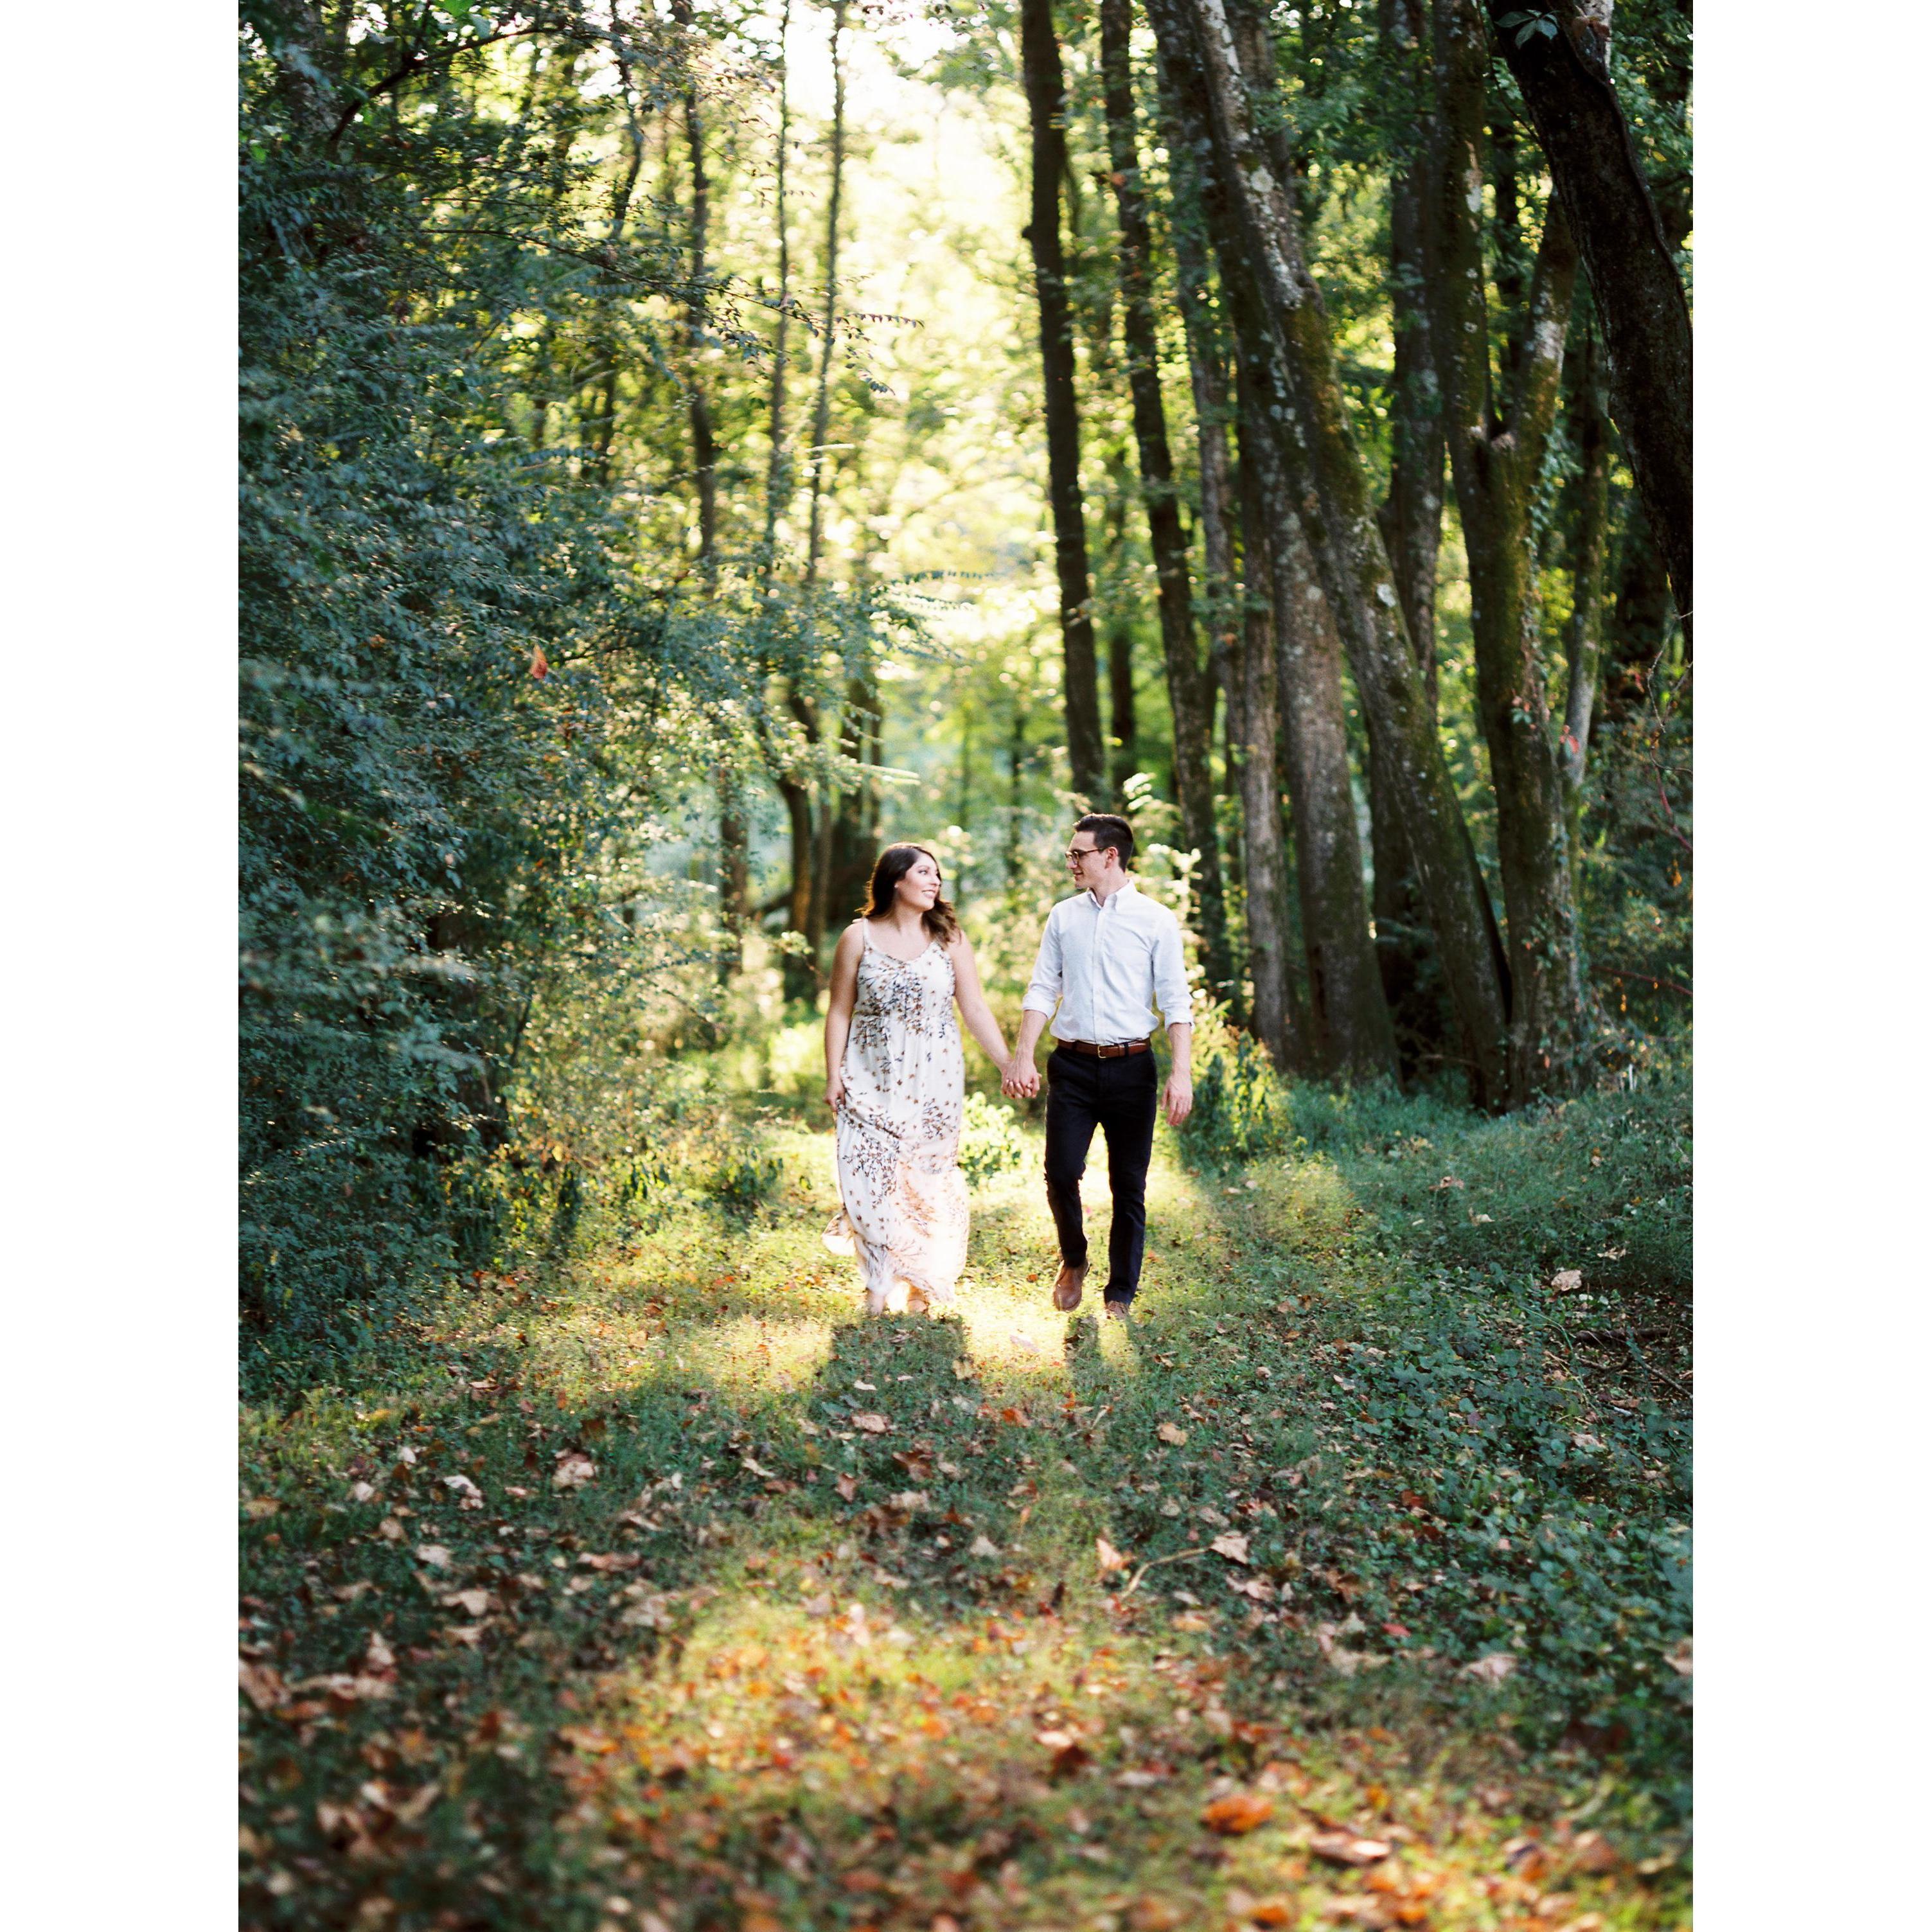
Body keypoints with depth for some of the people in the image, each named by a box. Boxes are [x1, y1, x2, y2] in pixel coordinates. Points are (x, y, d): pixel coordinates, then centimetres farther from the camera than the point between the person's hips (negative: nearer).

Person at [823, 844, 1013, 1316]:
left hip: (933, 1081, 1)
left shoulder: (949, 939, 2)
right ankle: (880, 1280, 8)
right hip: (873, 1080, -1)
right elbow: (840, 1011, 3)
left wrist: (1008, 1065, -7)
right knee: (870, 1175, -7)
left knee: (926, 1179, 3)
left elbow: (976, 1009, 1)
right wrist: (833, 1075, -3)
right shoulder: (859, 937, 0)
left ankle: (920, 1283, 16)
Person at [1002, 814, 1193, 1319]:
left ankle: (1120, 1295, 16)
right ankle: (1073, 1260, 22)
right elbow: (1042, 991, 9)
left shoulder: (1156, 920, 0)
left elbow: (1175, 1001, -4)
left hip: (1131, 1067, -2)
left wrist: (1182, 1072, -12)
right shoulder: (1063, 917, 9)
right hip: (1072, 1065, 2)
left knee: (1129, 1187, 4)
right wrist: (1023, 1057, -1)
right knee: (1061, 1171, -6)